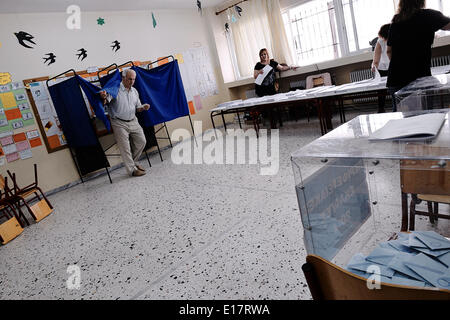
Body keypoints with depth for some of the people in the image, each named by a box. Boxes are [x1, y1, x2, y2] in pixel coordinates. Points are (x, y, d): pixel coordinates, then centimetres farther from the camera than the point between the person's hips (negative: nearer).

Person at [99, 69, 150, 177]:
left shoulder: (134, 91, 12)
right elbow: (106, 102, -17)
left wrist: (143, 107, -5)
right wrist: (103, 97, -40)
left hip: (133, 121, 6)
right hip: (119, 123, -6)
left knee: (141, 141, 6)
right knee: (125, 147, -4)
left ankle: (133, 162, 26)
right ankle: (132, 169, 5)